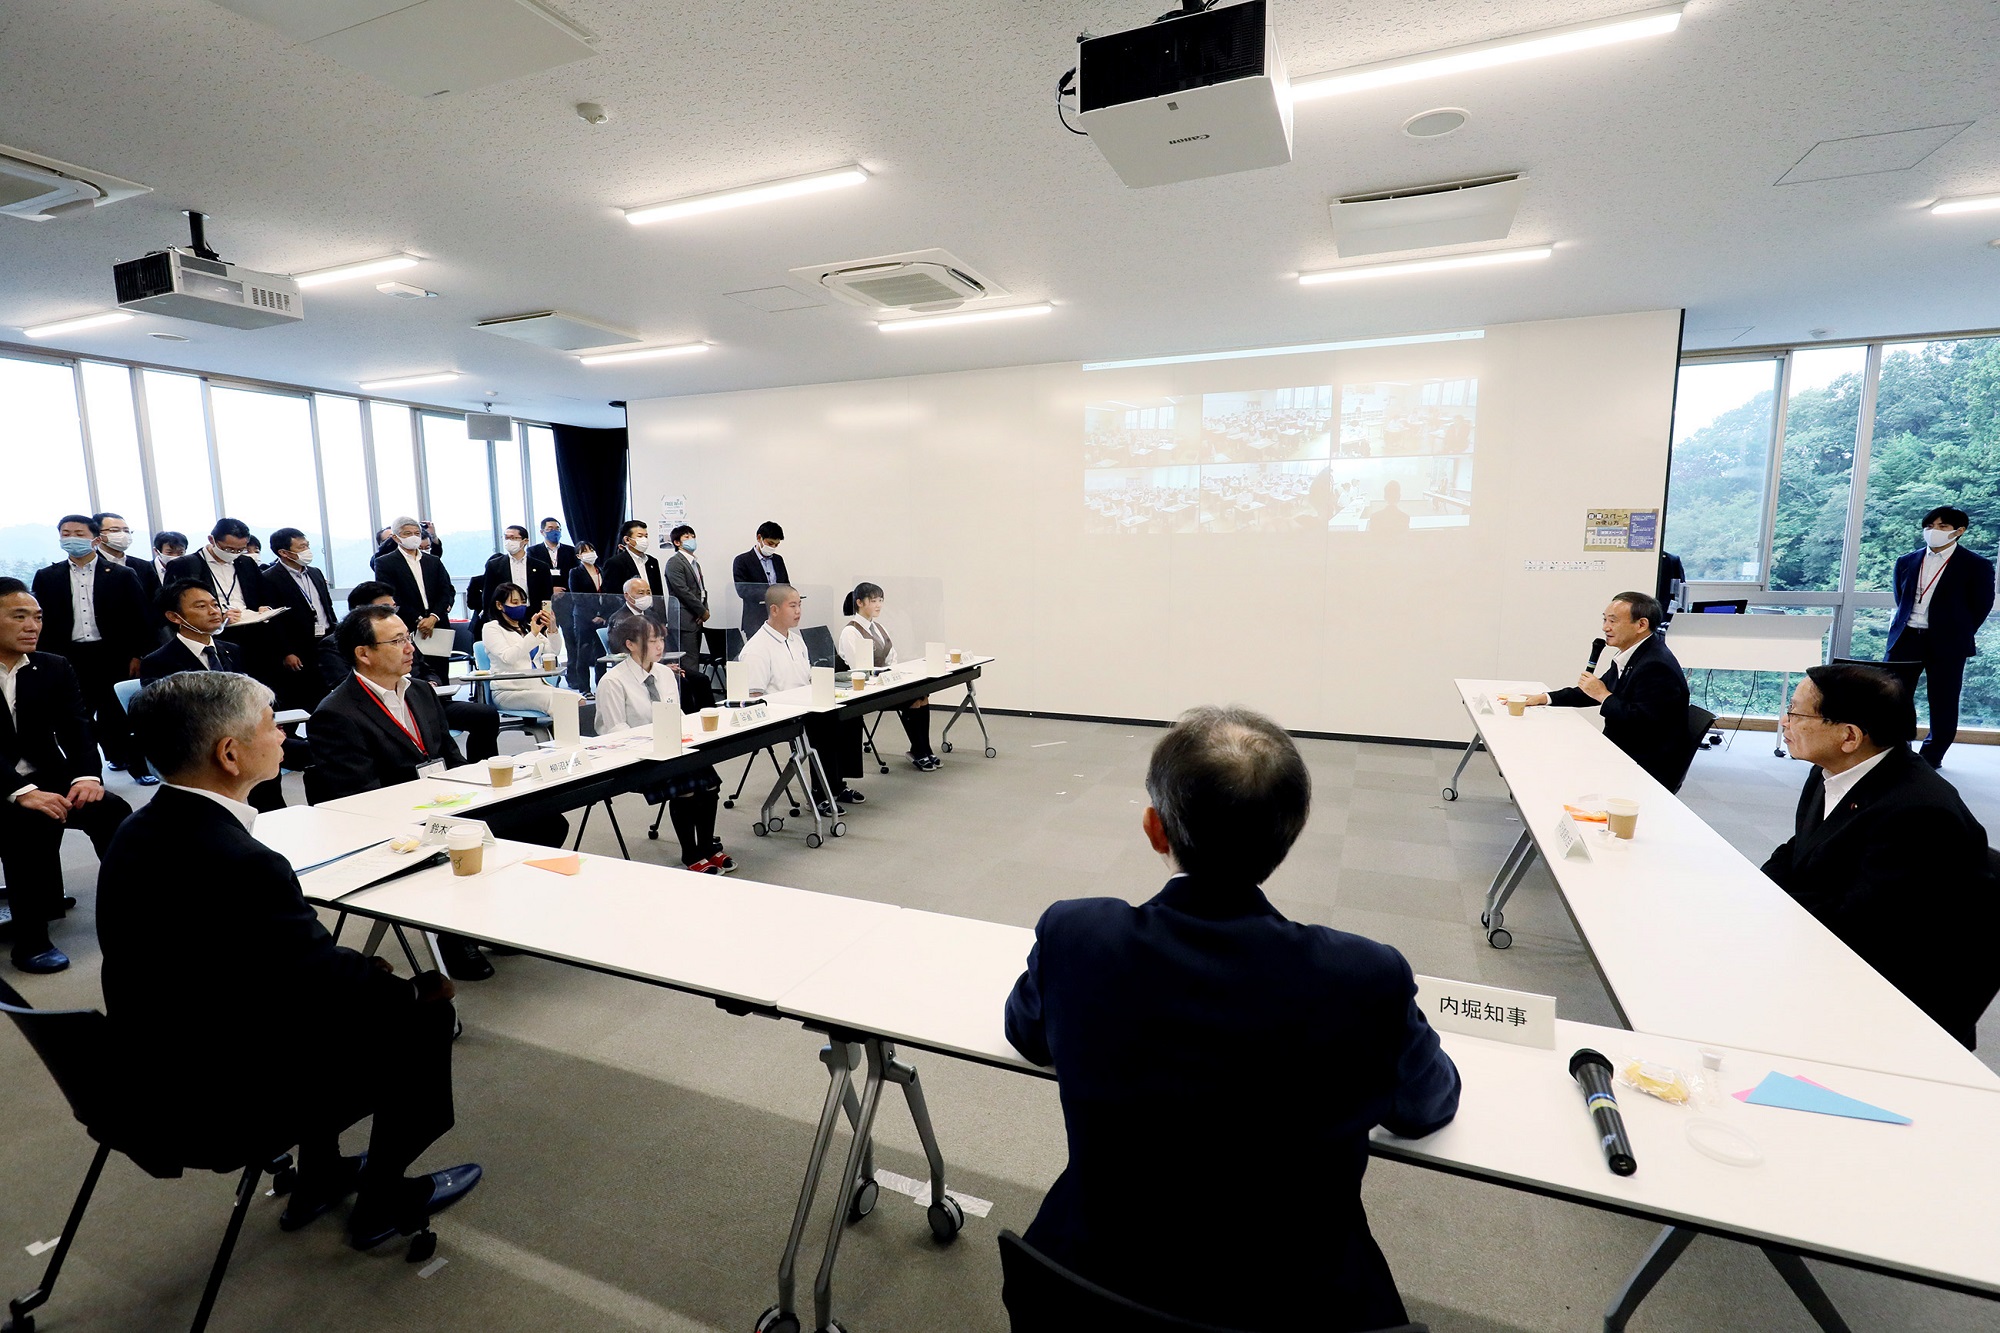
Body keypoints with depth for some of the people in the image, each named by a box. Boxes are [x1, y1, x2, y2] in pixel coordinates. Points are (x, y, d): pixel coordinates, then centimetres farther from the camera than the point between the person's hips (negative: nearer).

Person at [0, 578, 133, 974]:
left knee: (112, 810, -24)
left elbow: (76, 731, -3)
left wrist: (87, 776, -22)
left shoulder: (55, 669, 5)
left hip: (47, 779, 3)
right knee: (33, 823, -32)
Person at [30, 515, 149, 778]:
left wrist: (137, 655, -5)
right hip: (70, 658, 3)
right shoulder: (46, 577, 8)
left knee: (121, 712, 2)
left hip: (113, 655, -3)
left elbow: (138, 618, 0)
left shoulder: (121, 575, 2)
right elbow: (42, 620, 8)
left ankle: (137, 763, 12)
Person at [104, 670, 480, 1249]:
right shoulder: (241, 865, -33)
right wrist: (413, 990, -4)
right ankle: (382, 1200, 21)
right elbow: (329, 987, -22)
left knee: (331, 985, 27)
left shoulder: (139, 833, -3)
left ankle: (318, 1177, 37)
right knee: (426, 1017, 4)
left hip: (156, 1071, 9)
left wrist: (357, 970, 4)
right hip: (230, 1098, -9)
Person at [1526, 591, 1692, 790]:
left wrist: (1603, 695, -18)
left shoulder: (1657, 665, -23)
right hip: (1622, 753, 9)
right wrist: (1545, 698, 9)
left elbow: (1642, 722, -29)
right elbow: (1596, 692, 18)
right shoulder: (1629, 655, 7)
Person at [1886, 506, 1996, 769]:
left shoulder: (1976, 565, -1)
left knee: (1942, 703, 4)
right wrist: (1903, 627, 10)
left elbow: (1981, 606, 2)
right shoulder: (1906, 561, 8)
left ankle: (1932, 757, 14)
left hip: (1947, 643, -3)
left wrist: (1958, 635, 1)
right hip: (1906, 638, 3)